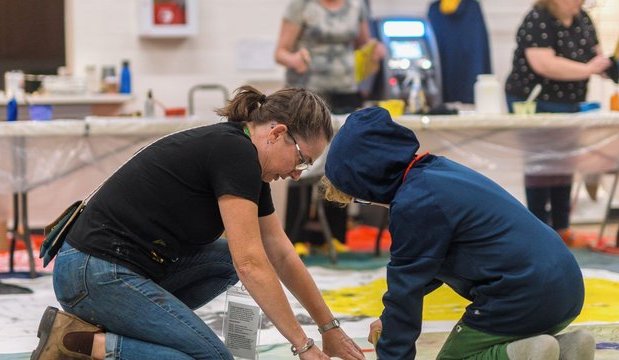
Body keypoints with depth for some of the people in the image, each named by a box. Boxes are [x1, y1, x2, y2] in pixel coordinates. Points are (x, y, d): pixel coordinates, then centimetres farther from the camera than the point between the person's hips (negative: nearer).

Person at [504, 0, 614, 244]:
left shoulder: (583, 20, 5)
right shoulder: (537, 21, -19)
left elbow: (595, 54, 13)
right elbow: (543, 64, -29)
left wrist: (606, 64, -11)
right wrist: (588, 69, -25)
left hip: (570, 105, 7)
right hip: (535, 105, -7)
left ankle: (561, 227, 15)